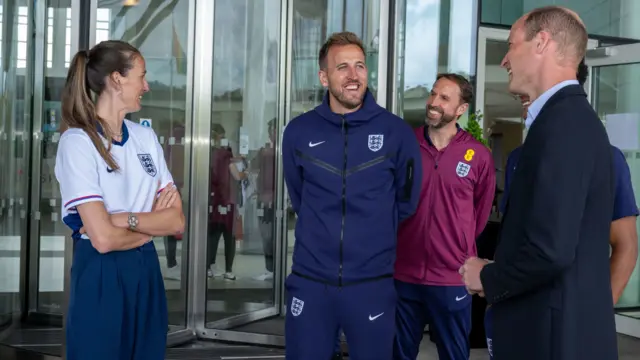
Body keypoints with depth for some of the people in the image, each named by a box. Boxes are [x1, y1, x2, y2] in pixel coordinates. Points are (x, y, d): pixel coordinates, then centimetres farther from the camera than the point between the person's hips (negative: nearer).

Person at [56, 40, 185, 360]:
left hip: (146, 271, 6)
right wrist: (153, 224, -4)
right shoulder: (77, 141, -13)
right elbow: (103, 239, -19)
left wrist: (125, 219, -14)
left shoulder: (146, 137, 6)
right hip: (100, 276, -6)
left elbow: (177, 221, 0)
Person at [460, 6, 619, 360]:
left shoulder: (564, 121, -19)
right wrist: (498, 273, 8)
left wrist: (487, 278, -11)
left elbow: (550, 249, -27)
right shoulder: (569, 117, 11)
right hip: (566, 328, 9)